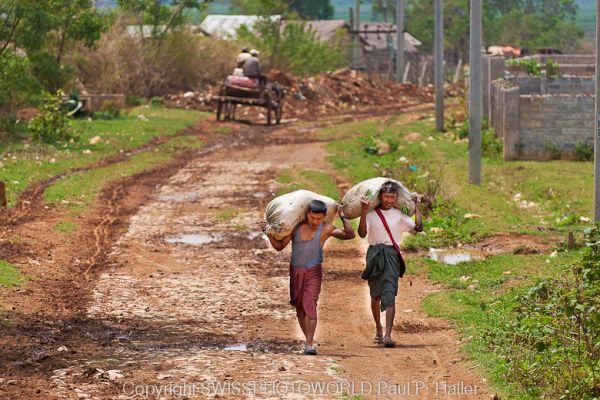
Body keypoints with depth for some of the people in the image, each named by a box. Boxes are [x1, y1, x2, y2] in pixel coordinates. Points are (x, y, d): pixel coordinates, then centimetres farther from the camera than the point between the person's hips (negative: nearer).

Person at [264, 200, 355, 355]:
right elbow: (279, 246, 1)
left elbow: (350, 235, -16)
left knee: (310, 305, -18)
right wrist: (270, 234, -14)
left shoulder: (326, 229, -9)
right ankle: (310, 340, 28)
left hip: (313, 272, -3)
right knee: (300, 308, 11)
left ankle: (309, 345, -23)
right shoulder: (296, 227, -5)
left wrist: (343, 217, -18)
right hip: (296, 272, 3)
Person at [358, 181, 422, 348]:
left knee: (389, 295, -15)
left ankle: (388, 335, -22)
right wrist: (363, 212, -18)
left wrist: (416, 207, 1)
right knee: (375, 295, 15)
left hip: (392, 254, -1)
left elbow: (417, 228, -3)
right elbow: (362, 233, -11)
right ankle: (378, 328, 38)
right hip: (374, 255, 1)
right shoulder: (371, 213, 2)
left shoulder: (399, 215, 6)